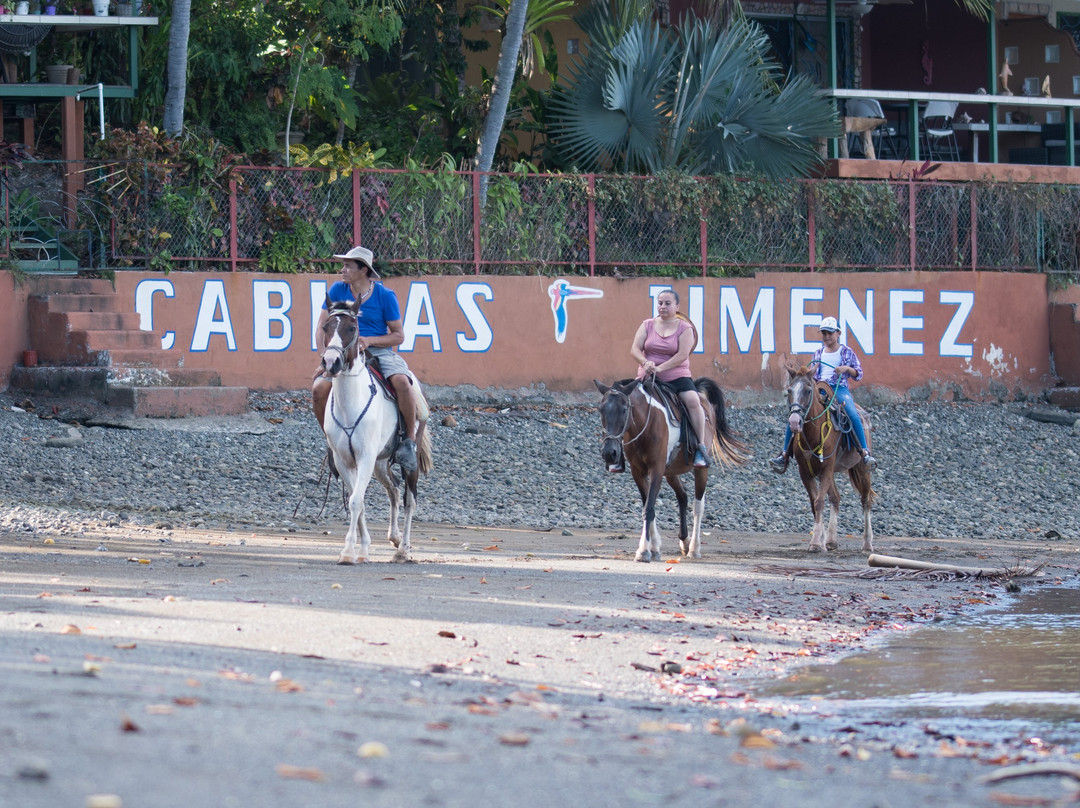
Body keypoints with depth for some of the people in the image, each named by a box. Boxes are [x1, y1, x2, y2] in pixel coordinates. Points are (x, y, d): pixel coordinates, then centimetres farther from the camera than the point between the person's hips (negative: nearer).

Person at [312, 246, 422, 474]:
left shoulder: (385, 296, -4)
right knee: (319, 389, -22)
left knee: (401, 381, -33)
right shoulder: (337, 291, 3)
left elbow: (398, 335, -2)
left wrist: (369, 340, -17)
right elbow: (321, 328, 6)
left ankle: (410, 440, -18)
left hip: (379, 351, -3)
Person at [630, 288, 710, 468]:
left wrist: (660, 367, -24)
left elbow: (683, 354, -13)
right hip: (649, 377, 2)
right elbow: (635, 349, 0)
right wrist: (646, 363, -22)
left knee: (693, 400, -27)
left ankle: (700, 448, -22)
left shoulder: (684, 328, 0)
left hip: (677, 377, -2)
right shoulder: (647, 325, 8)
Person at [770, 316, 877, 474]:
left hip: (840, 389, -4)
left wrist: (847, 369, -15)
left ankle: (865, 453, -29)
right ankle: (785, 455, -9)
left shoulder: (847, 352, 8)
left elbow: (858, 374, 5)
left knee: (853, 416, -32)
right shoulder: (818, 353, 19)